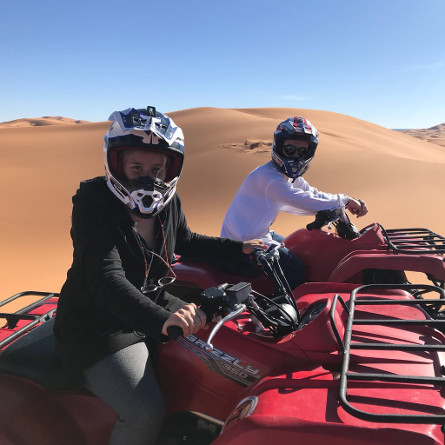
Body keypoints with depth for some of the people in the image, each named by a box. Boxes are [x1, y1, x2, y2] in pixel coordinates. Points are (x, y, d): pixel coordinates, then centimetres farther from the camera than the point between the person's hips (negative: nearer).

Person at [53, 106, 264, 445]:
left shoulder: (168, 201, -1)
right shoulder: (94, 201, -21)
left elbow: (187, 241, 18)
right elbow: (107, 280, -32)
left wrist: (240, 247, 11)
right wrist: (162, 320, -47)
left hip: (154, 304, 7)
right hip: (100, 325, -7)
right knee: (146, 412, -24)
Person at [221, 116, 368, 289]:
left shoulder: (290, 177, 8)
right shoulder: (268, 177, -26)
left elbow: (313, 194, 7)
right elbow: (304, 201, -33)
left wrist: (350, 202, -8)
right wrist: (344, 201, -22)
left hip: (261, 234, 10)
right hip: (243, 243, -10)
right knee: (298, 268, -16)